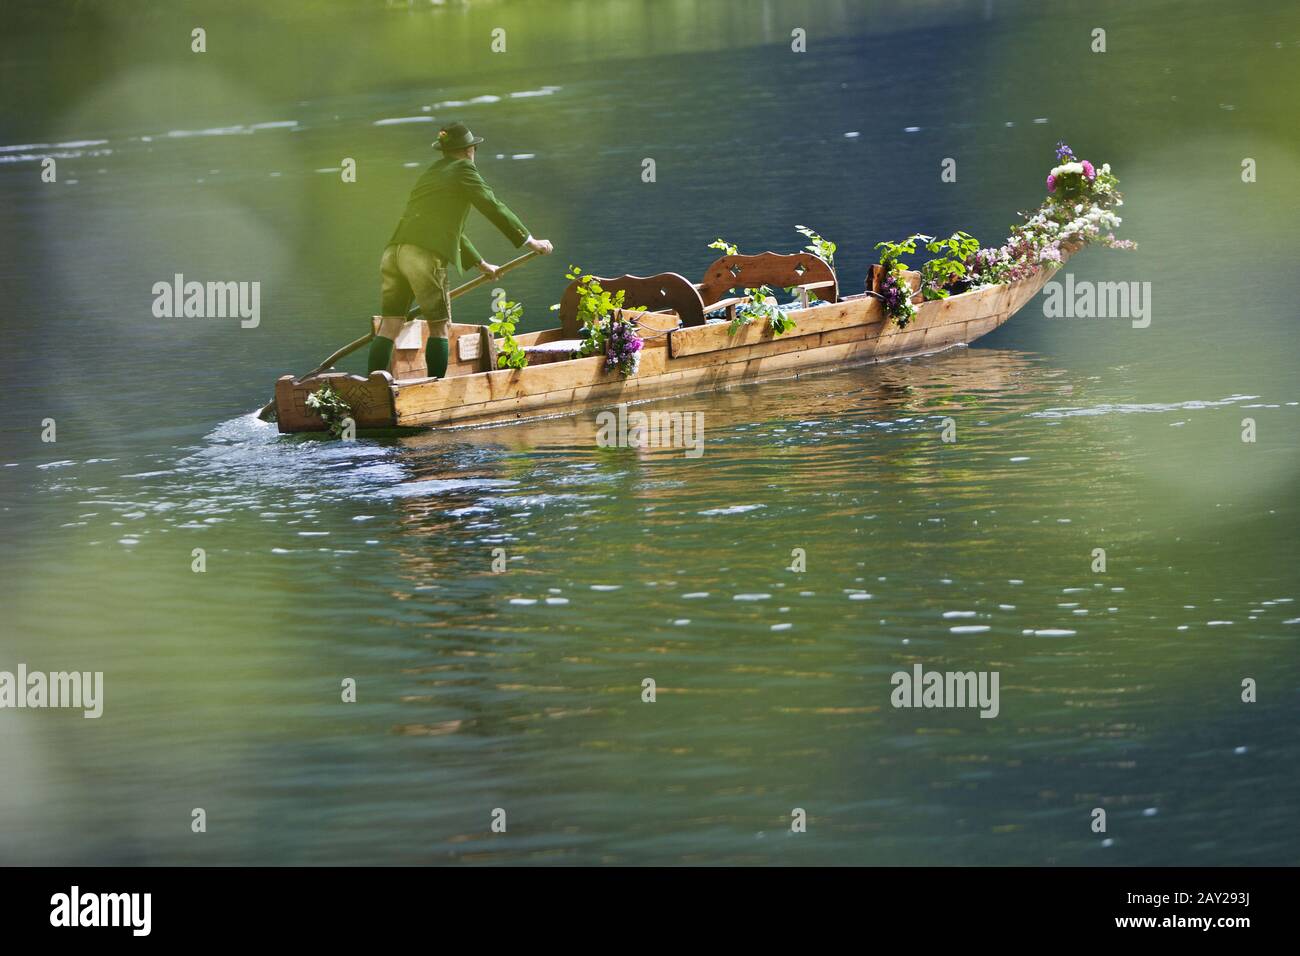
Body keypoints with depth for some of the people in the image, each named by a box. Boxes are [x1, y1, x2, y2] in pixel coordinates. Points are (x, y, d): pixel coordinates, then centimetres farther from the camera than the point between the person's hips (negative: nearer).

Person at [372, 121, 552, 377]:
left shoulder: (430, 173, 31)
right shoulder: (463, 169, 7)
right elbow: (493, 207, 3)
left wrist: (480, 263, 46)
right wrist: (529, 240, 12)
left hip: (395, 250, 7)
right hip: (425, 255, -7)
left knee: (389, 325, 3)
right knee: (439, 326, 3)